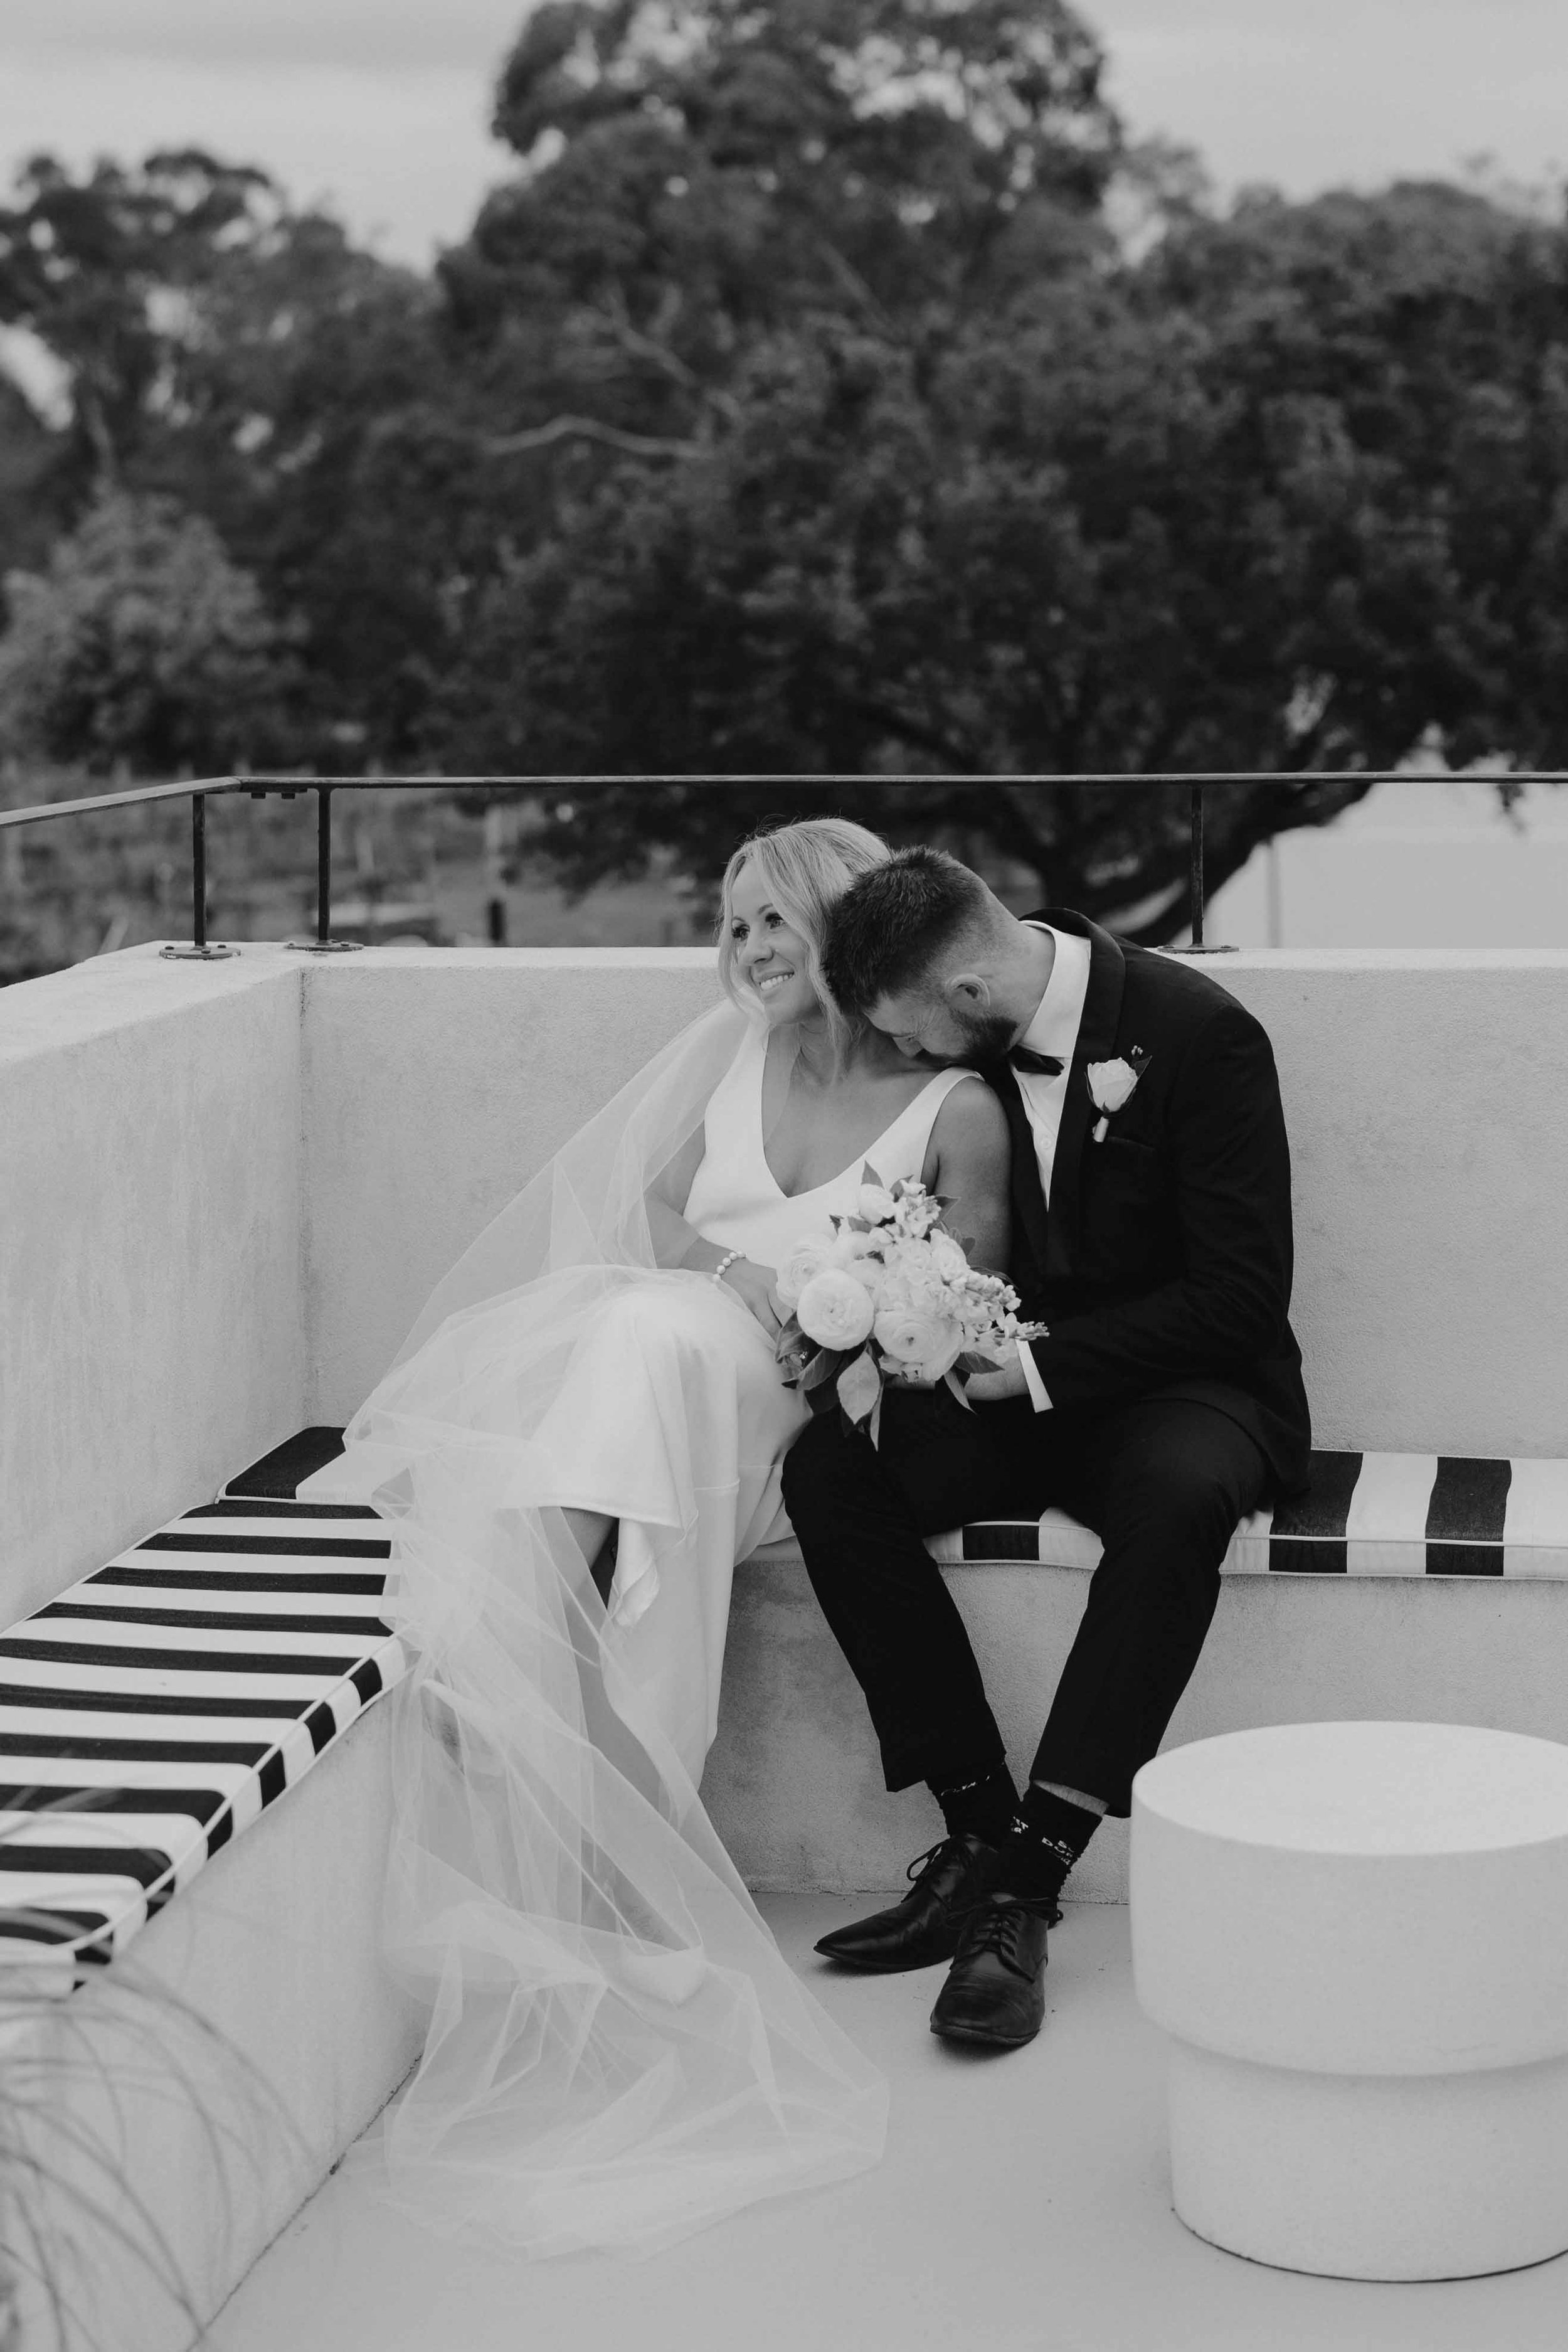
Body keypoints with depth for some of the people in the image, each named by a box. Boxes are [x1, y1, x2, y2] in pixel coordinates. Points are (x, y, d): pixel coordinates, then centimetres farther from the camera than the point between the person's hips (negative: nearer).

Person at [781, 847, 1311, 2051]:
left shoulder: (1199, 1034, -17)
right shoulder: (973, 1049, 1)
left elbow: (1241, 1295, -19)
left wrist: (1038, 1363, -22)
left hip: (1179, 1383, -5)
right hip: (1013, 1379, 5)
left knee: (1179, 1497, -39)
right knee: (829, 1469, -21)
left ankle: (1031, 1876, -35)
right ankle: (982, 1830, -19)